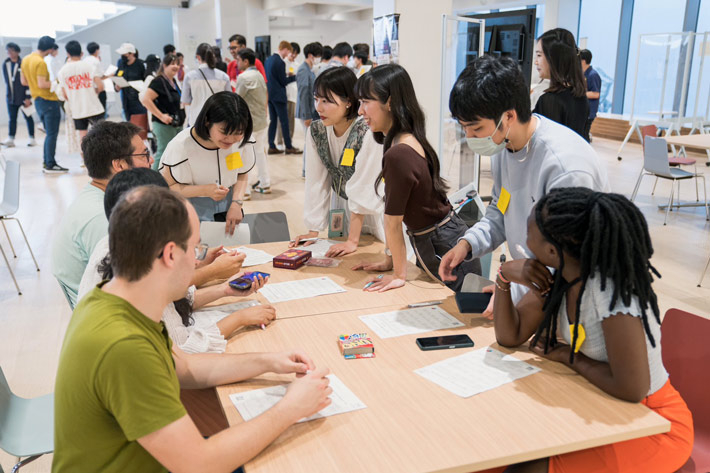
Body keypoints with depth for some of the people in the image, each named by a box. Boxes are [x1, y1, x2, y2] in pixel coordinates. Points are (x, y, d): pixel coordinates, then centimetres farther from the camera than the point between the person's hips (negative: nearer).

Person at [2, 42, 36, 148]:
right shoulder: (5, 64, 8)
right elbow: (7, 80, 15)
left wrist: (28, 97, -13)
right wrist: (8, 94, 12)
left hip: (23, 97, -5)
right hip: (11, 97, 5)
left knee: (28, 117, 6)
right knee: (12, 119, 4)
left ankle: (32, 139, 13)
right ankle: (10, 139, 4)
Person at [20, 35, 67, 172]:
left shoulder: (25, 60, 11)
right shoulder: (41, 62, -17)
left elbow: (23, 81, 16)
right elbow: (42, 84, -23)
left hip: (37, 100, 9)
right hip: (49, 100, -9)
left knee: (49, 133, 15)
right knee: (52, 134, -4)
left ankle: (47, 162, 15)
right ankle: (50, 165, -4)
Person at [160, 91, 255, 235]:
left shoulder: (242, 142, -12)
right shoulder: (181, 146, -23)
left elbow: (242, 175, 3)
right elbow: (166, 187, -16)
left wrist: (237, 203, -14)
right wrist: (205, 190, -30)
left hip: (227, 208, 3)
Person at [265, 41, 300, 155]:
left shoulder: (269, 60, 9)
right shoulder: (280, 62, -17)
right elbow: (283, 81, -14)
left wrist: (288, 75, 14)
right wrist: (294, 77, 0)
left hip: (270, 94, 9)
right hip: (278, 96, -9)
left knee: (273, 120, 12)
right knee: (284, 121, -1)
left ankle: (271, 146, 13)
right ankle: (289, 147, 5)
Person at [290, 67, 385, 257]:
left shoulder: (366, 133, -28)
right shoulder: (316, 131, -10)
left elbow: (362, 191, -28)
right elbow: (316, 181, -8)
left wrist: (353, 241, -28)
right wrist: (313, 232, -9)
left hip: (372, 211, -5)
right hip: (340, 206, 5)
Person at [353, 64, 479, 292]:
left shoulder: (398, 155, -27)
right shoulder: (410, 141, 3)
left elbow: (393, 220, -18)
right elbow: (395, 216, 6)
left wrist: (399, 275, -8)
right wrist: (390, 261, 11)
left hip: (447, 253, -9)